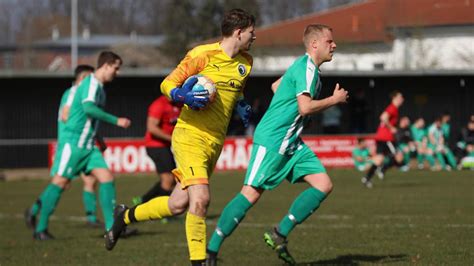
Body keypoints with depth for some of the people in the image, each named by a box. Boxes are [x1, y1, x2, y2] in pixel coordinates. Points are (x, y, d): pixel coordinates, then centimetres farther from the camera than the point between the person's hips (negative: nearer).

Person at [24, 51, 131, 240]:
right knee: (60, 182, -6)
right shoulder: (91, 83, -12)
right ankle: (40, 229, 1)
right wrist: (116, 121, -28)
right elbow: (88, 108, -29)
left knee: (107, 178, -4)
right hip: (72, 142, -9)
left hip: (88, 146, 9)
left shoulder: (99, 88, 17)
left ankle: (111, 227, -5)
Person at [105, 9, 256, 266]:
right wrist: (183, 97, -26)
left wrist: (242, 106, 9)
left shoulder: (245, 63, 11)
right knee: (200, 199, -21)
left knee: (178, 204, 6)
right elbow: (167, 84, -5)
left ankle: (126, 215, 30)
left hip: (215, 142, 7)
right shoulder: (203, 54, -10)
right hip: (190, 136, -7)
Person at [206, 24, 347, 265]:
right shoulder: (306, 68, -14)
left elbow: (276, 86, 29)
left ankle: (279, 235, 1)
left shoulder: (304, 66, 16)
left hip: (291, 143, 10)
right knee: (251, 193, -11)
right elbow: (305, 107, -24)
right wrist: (335, 99, -11)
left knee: (323, 185, -3)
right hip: (271, 139, -10)